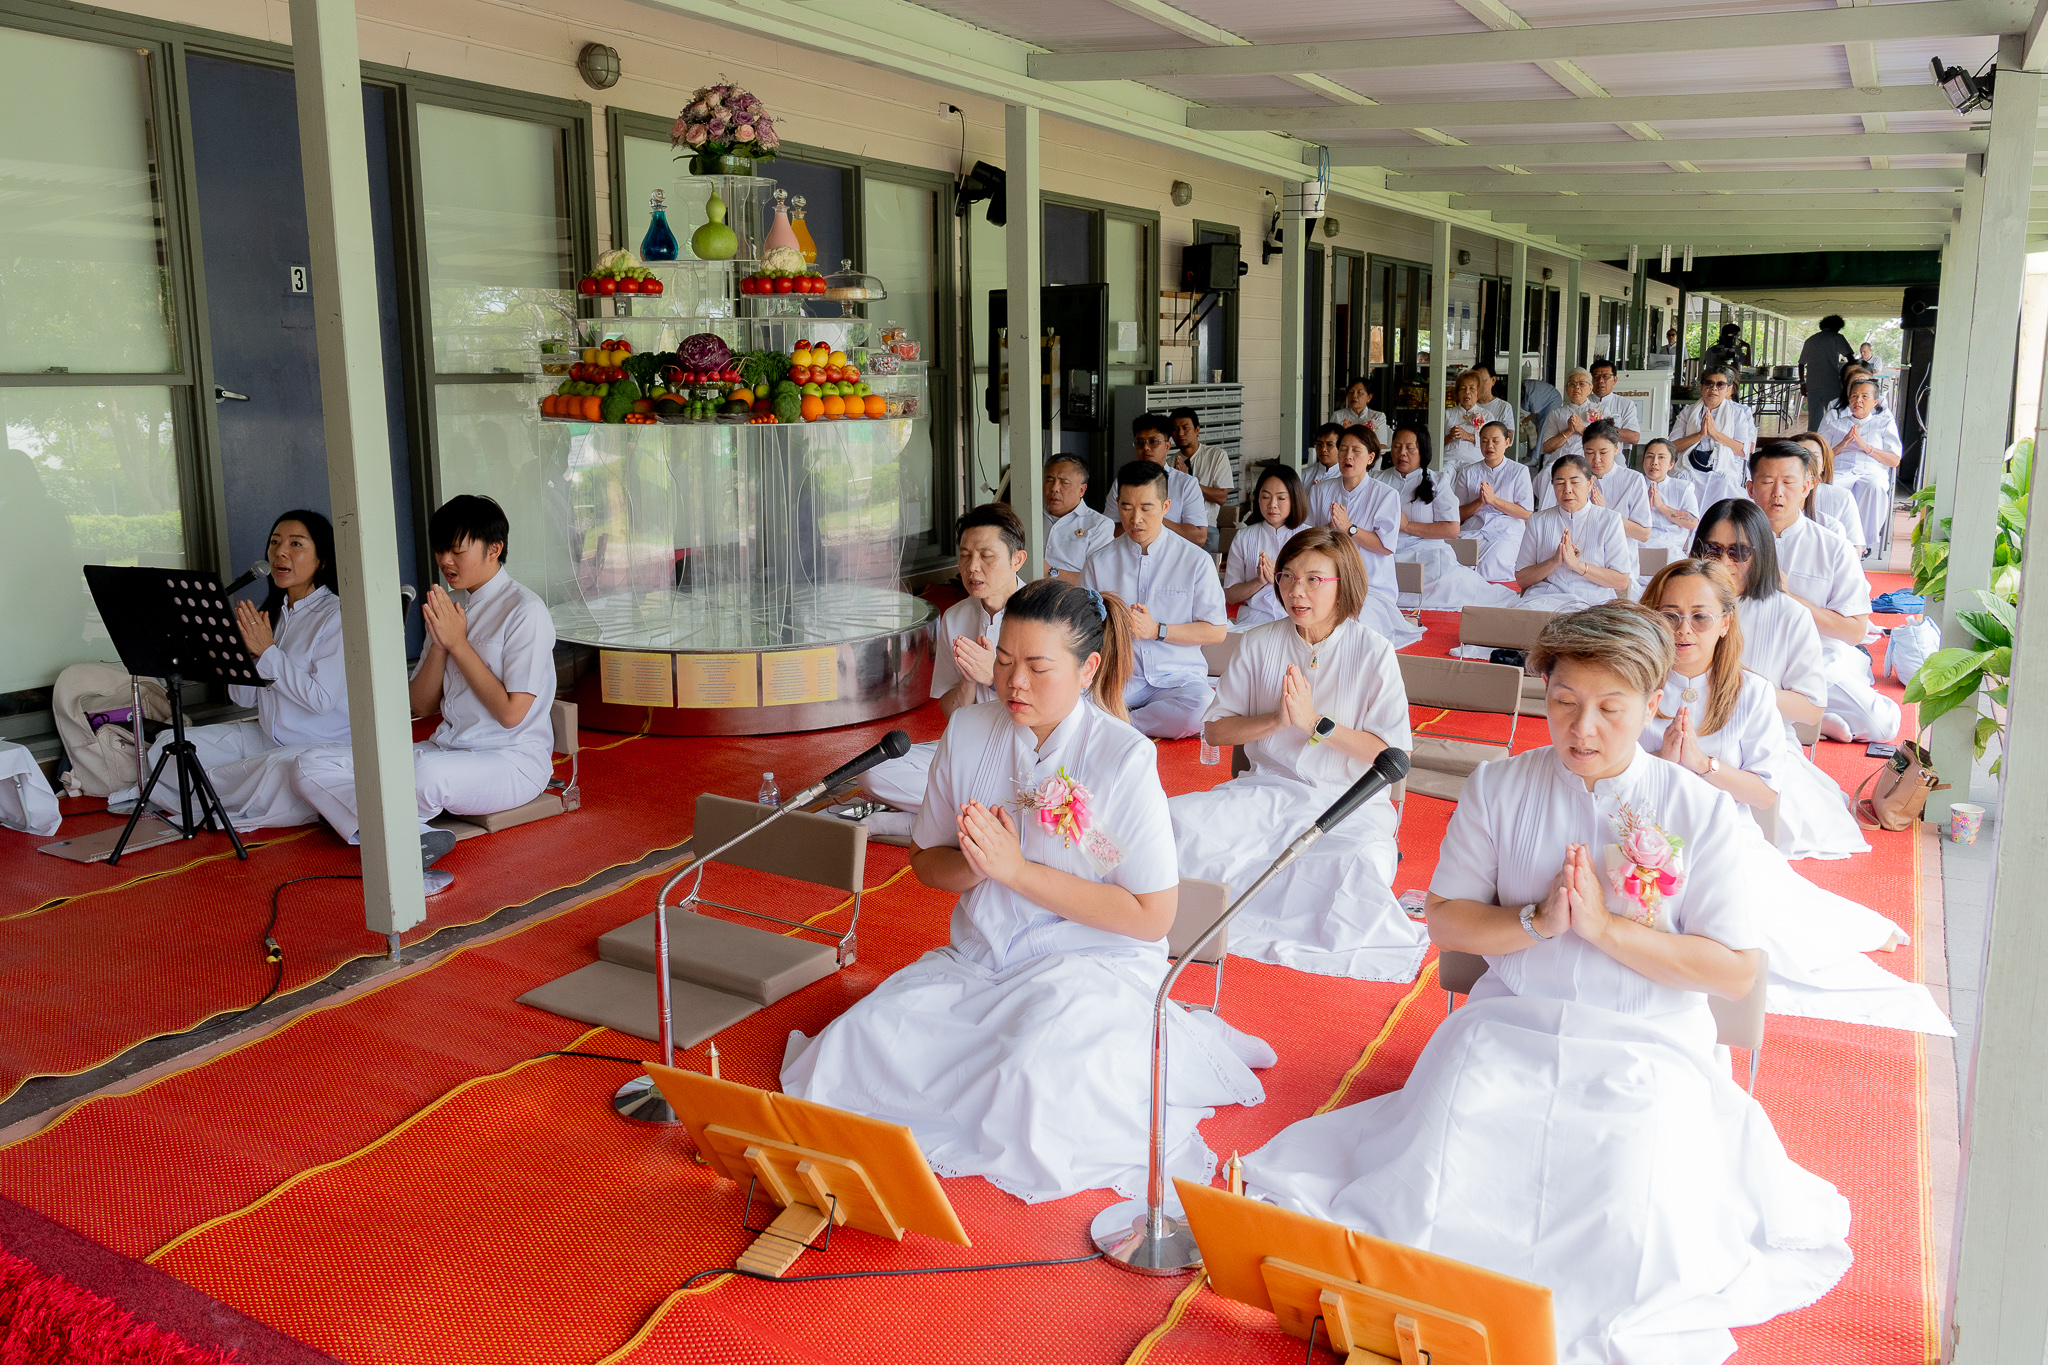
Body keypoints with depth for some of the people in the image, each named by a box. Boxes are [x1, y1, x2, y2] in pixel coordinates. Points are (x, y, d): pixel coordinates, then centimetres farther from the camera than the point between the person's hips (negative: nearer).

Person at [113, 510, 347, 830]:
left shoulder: (336, 615, -11)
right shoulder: (270, 612, 11)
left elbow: (322, 699, -20)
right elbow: (243, 698, 9)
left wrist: (267, 650, -15)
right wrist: (247, 650, -9)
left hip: (325, 745, -7)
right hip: (267, 737, 7)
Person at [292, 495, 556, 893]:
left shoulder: (525, 610, -10)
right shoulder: (449, 608, 14)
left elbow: (511, 713, -16)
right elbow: (420, 706, 11)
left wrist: (458, 643, -12)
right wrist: (438, 644, -5)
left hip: (512, 761, -8)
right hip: (446, 751, 9)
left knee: (426, 771, -42)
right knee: (311, 766, -6)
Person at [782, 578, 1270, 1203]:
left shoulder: (1126, 759, -14)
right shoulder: (968, 732, 1)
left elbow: (1152, 917, -15)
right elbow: (926, 864, 11)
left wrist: (1017, 869, -17)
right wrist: (974, 864, -14)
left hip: (1092, 966, -5)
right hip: (977, 960, 6)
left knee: (1031, 1078, -34)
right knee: (860, 1041, -16)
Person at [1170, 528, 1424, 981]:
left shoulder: (1373, 652, -2)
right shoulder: (1260, 643, 6)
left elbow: (1391, 755, -7)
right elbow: (1215, 730, 5)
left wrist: (1315, 722, -15)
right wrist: (1276, 720, -11)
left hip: (1348, 801, -2)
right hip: (1267, 790, 3)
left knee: (1357, 865, -37)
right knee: (1177, 821, -24)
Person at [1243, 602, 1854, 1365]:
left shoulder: (1702, 813, -2)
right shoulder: (1499, 789, 3)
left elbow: (1736, 972, -5)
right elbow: (1446, 922, 5)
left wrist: (1606, 927, -15)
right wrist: (1536, 922, -14)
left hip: (1645, 1050, -1)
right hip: (1507, 1032, 1)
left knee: (1629, 1235, -24)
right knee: (1430, 1202, -20)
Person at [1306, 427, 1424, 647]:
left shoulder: (1386, 495, 3)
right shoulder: (1320, 491, 14)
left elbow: (1385, 546, -7)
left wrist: (1348, 528, -17)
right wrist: (1330, 528, -12)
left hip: (1372, 586, -3)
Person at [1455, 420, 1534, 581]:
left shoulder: (1519, 471, 10)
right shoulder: (1467, 473, 17)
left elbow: (1526, 513, 0)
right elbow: (1459, 513, 11)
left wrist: (1494, 500, -8)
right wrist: (1480, 502, -8)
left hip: (1506, 533, -2)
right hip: (1472, 530, 2)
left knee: (1490, 564, -33)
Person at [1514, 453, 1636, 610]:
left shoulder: (1610, 520, 8)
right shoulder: (1538, 521, 13)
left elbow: (1622, 582, 0)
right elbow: (1521, 579, 7)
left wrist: (1577, 564, -12)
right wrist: (1554, 562, -11)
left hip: (1592, 601, -2)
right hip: (1544, 596, 2)